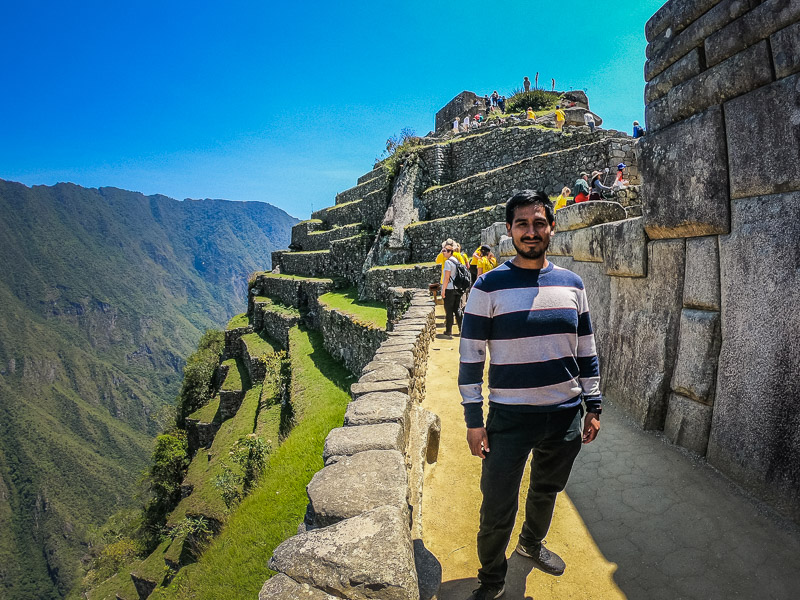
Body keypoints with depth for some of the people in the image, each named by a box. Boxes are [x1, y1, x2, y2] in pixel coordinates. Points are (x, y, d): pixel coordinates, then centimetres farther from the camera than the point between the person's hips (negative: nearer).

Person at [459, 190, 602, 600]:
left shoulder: (571, 284, 2)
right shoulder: (489, 286, -11)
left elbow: (586, 350, 9)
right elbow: (470, 357, -9)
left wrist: (593, 405, 8)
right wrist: (473, 421, -10)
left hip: (565, 415, 4)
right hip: (509, 418, -4)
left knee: (546, 491, 25)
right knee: (497, 509, 6)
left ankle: (532, 543, 54)